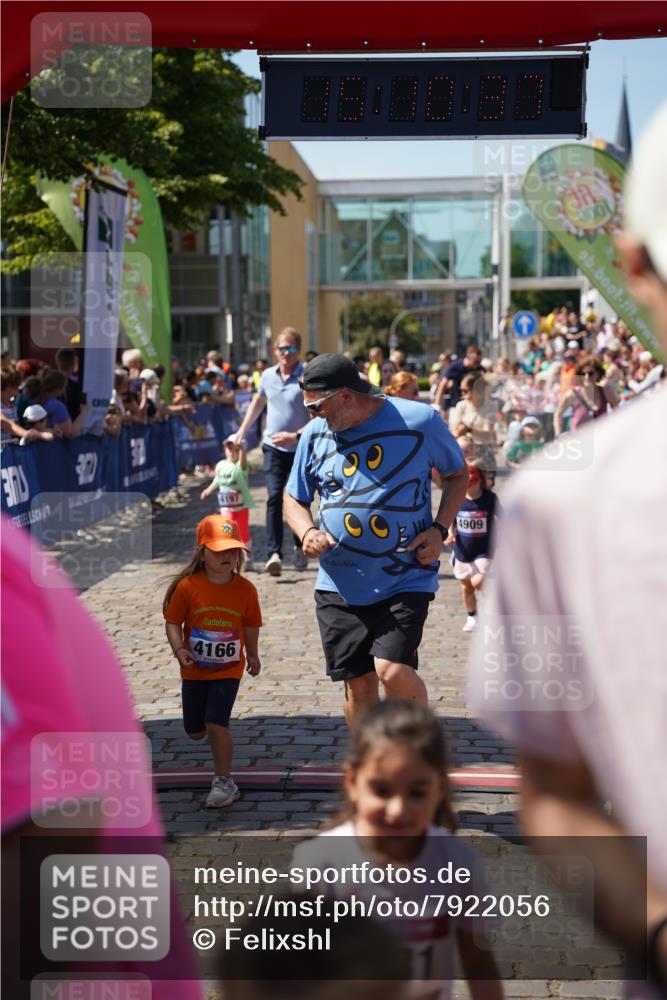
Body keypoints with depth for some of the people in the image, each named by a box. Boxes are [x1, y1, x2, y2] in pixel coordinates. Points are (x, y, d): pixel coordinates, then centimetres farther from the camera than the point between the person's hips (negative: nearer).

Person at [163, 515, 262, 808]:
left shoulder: (245, 589, -8)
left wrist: (252, 656, 19)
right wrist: (179, 650, -24)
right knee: (195, 731, 11)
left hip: (228, 669, -1)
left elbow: (251, 626, 7)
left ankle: (224, 781, 1)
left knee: (216, 722, -15)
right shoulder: (188, 586, -13)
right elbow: (173, 622, -8)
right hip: (195, 670, 1)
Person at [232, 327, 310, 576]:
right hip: (273, 447, 3)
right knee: (274, 497, -12)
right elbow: (258, 402, 23)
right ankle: (274, 554, -17)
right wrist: (242, 432, 25)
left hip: (301, 449, -2)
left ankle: (300, 547, 31)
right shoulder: (268, 376, 4)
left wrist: (295, 436, -25)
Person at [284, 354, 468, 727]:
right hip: (339, 584, 4)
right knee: (358, 683, 7)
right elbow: (294, 498, 15)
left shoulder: (419, 421, -7)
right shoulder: (316, 434, 3)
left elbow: (458, 474, 8)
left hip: (405, 580, -4)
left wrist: (439, 529, -7)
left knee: (393, 670, -18)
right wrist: (307, 532, -8)